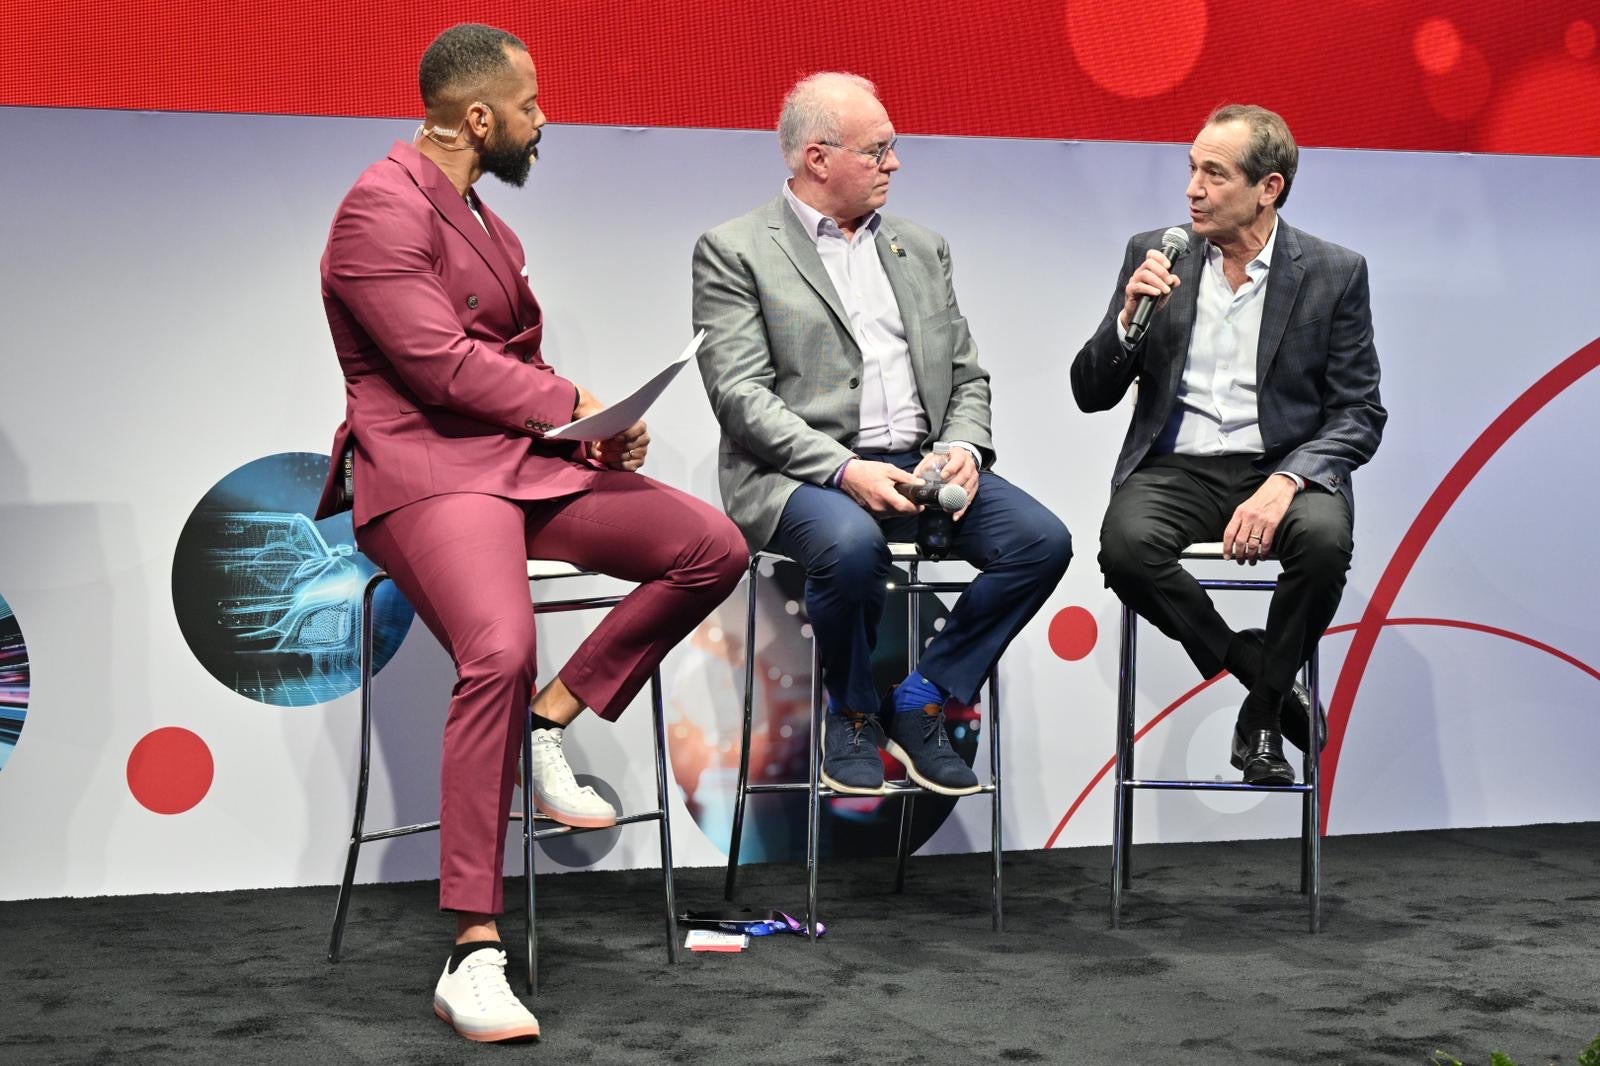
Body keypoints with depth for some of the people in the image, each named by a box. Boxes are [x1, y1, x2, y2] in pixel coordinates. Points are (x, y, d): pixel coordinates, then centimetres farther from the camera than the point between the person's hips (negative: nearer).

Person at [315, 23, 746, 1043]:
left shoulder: (477, 214, 21)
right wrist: (578, 405, -8)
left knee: (715, 548, -8)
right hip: (429, 470, -9)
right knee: (501, 652, -34)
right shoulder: (384, 210, -9)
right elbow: (443, 367, -17)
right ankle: (475, 955, -31)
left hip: (531, 460, 9)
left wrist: (586, 418, 5)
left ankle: (553, 718, 2)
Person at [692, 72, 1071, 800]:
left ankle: (919, 704, -3)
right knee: (851, 543, -38)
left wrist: (963, 449, -5)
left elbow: (966, 375, 18)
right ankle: (852, 713, -8)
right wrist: (844, 469, -22)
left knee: (1042, 540, -18)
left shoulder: (921, 248, 20)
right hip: (800, 472, -5)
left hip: (919, 466, 5)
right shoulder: (734, 251, 1)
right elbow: (740, 394, -9)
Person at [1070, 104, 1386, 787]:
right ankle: (1265, 674, -9)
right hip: (1174, 467, 1)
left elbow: (1359, 415, -2)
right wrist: (1130, 319, -12)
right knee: (1126, 544, -32)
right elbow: (1090, 394, 8)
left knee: (1324, 538, -34)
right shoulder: (1154, 256, 7)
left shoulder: (1334, 273, 2)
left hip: (1281, 468, -1)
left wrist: (1284, 482, -20)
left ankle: (1260, 715, -9)